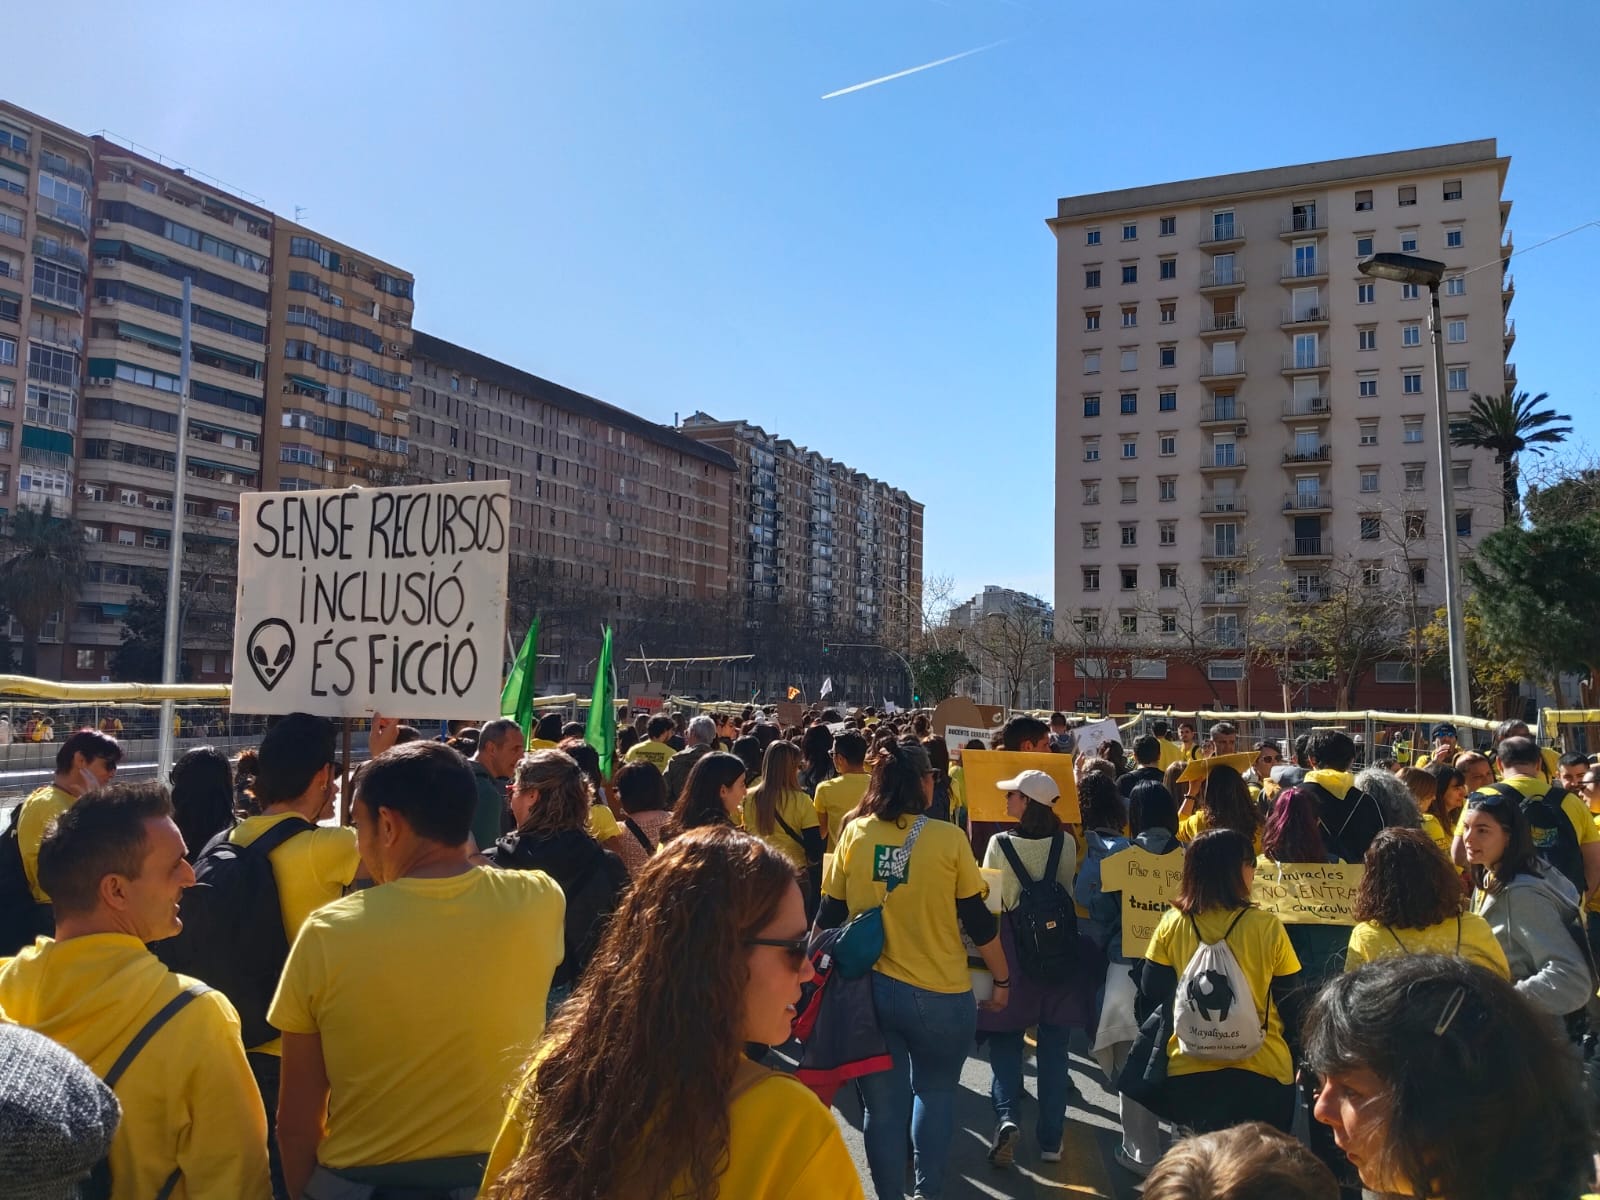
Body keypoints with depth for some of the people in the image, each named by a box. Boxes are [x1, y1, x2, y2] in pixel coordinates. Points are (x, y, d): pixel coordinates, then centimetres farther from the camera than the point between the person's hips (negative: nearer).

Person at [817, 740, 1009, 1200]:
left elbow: (830, 914, 1)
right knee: (935, 1094, 20)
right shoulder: (948, 838, -11)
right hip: (941, 993, -2)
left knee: (883, 1104, 15)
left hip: (870, 988, 2)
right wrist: (1002, 978, 9)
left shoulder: (854, 834, -5)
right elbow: (978, 920, -5)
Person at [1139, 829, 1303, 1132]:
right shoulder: (1267, 927, -15)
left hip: (1186, 1070, 2)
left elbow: (1152, 994, -1)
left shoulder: (1171, 924, -10)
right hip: (1261, 1072, -2)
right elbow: (1291, 1005, -5)